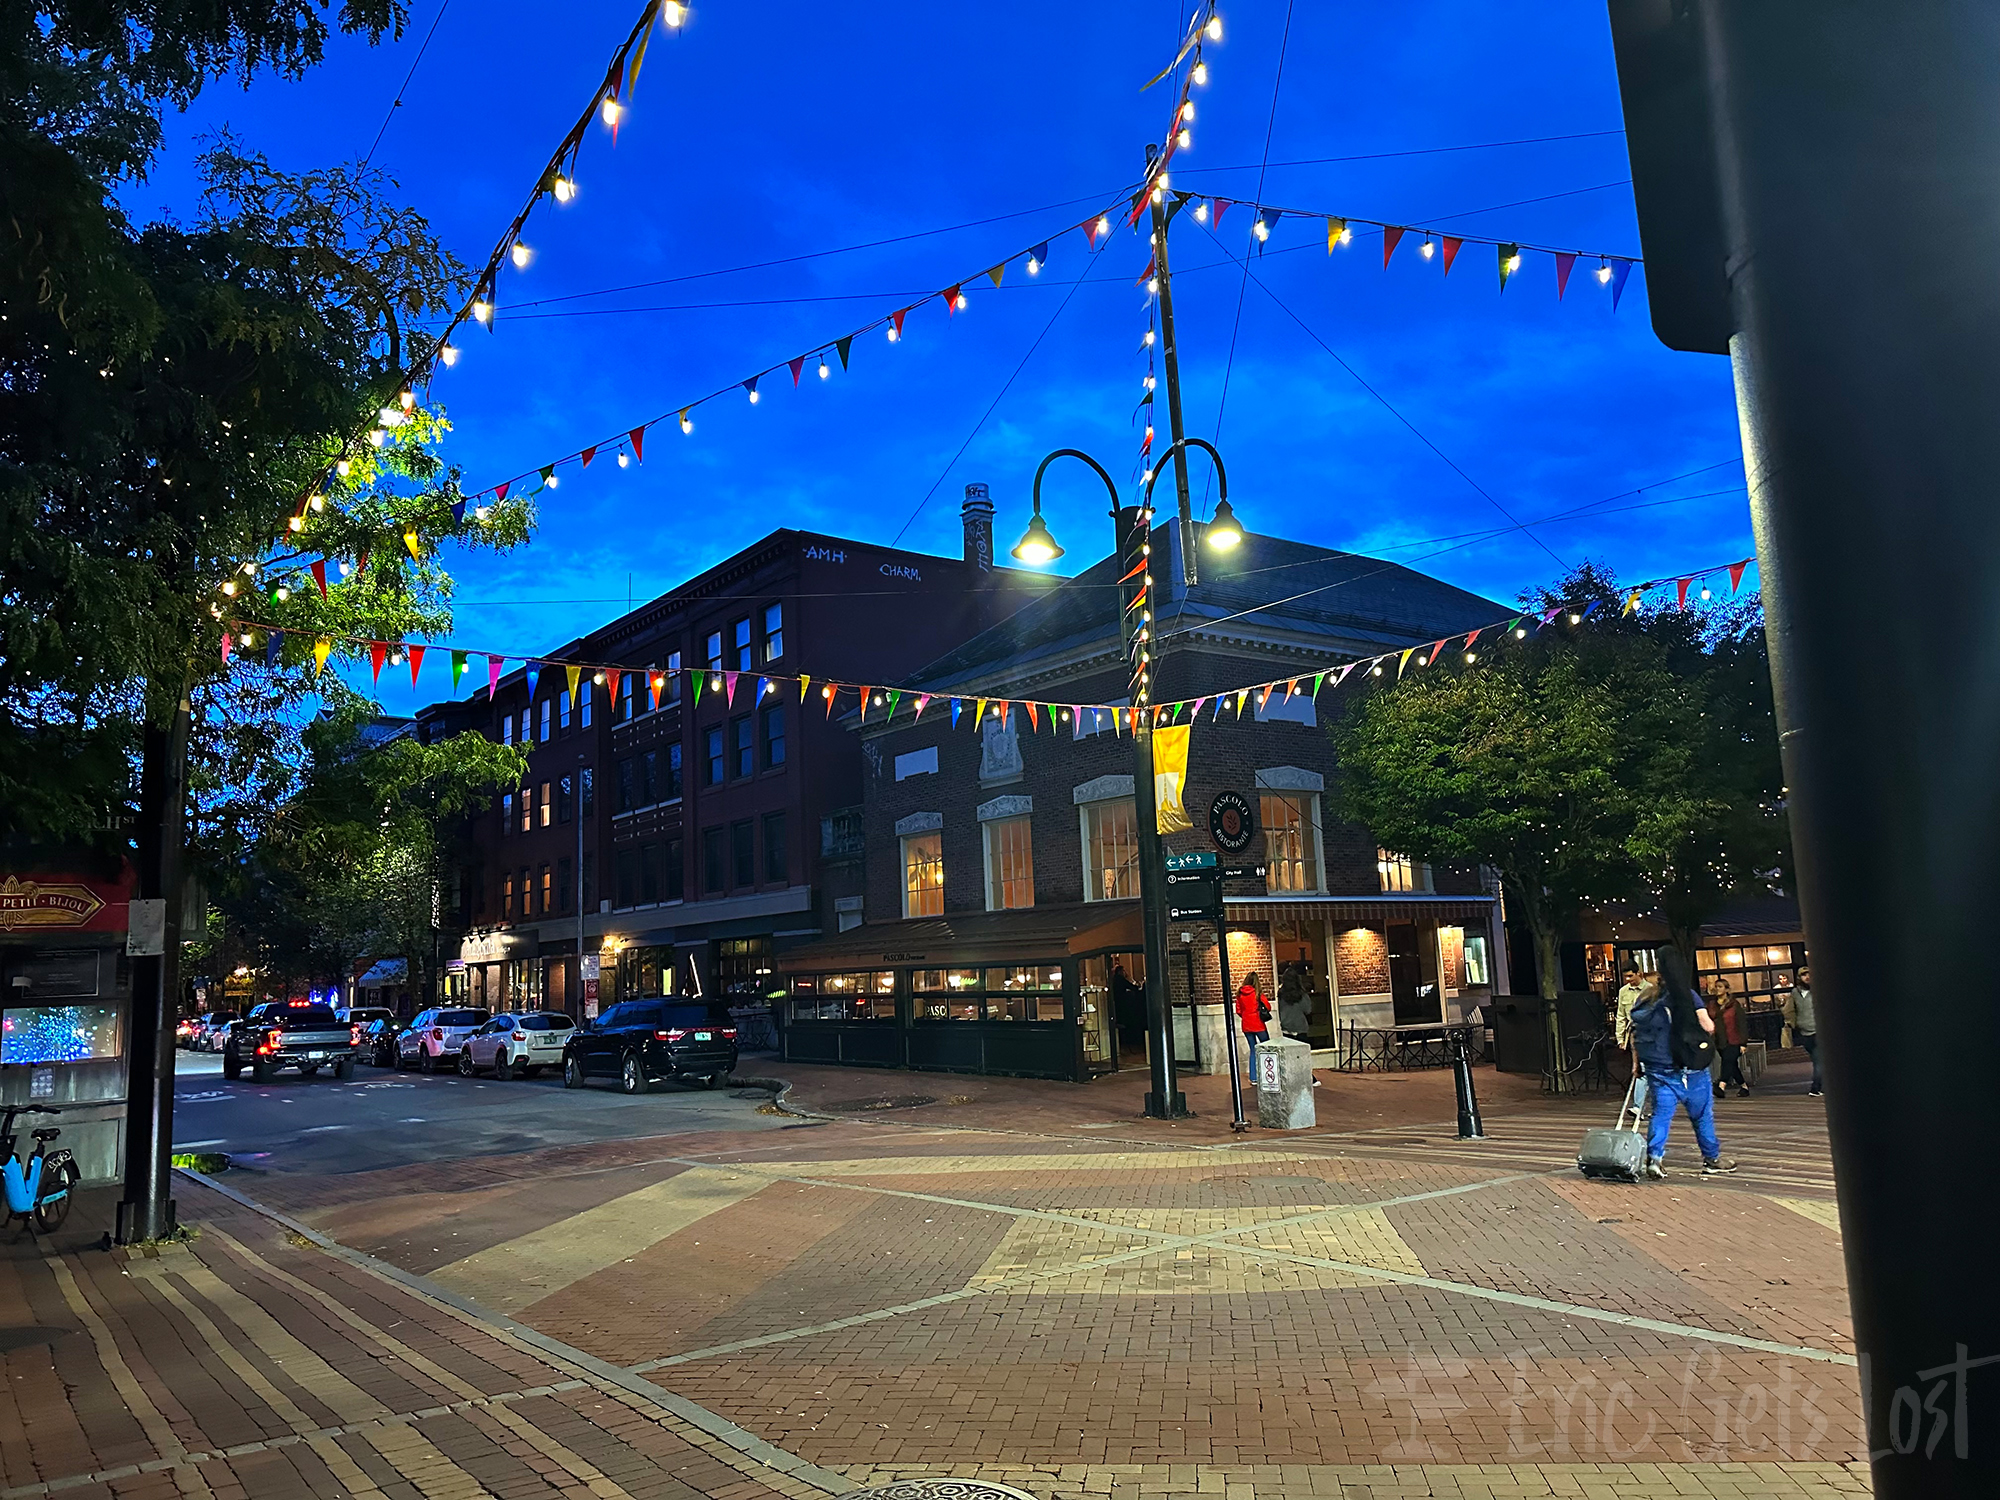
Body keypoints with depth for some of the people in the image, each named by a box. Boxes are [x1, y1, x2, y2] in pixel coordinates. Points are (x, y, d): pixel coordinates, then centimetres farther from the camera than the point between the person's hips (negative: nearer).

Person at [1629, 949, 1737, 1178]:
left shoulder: (1644, 1001, 6)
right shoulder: (1687, 996, -10)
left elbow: (1635, 1035, 10)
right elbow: (1708, 1027, -11)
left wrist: (1638, 1062, 18)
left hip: (1656, 1067, 4)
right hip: (1687, 1067, -4)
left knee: (1661, 1112, 5)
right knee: (1702, 1113, 11)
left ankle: (1654, 1157, -9)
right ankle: (1711, 1159, 21)